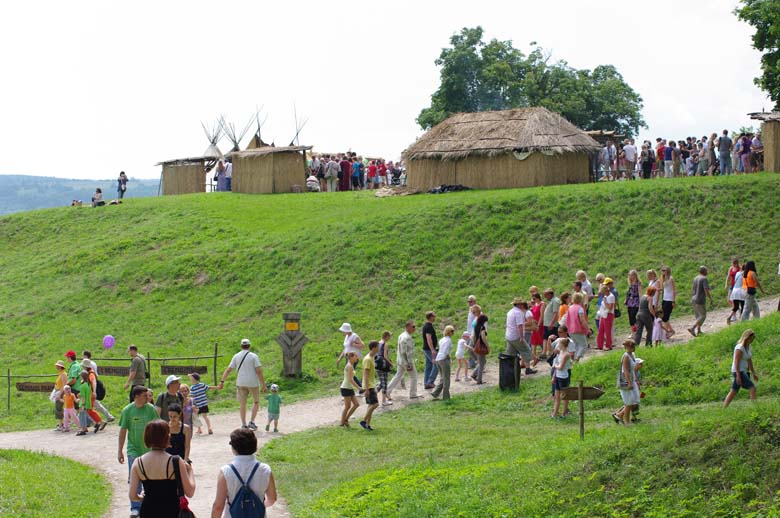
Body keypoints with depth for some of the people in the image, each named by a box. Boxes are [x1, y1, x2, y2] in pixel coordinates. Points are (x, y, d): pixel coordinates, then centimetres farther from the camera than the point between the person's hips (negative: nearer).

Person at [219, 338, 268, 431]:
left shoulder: (236, 356, 4)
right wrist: (264, 385, -9)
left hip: (241, 383, 2)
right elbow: (259, 371, -11)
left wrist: (222, 381, 4)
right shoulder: (253, 356, -6)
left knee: (242, 404, 10)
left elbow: (228, 370, 0)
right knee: (256, 402, 15)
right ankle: (252, 421, 2)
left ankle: (244, 424, 7)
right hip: (253, 383, -2)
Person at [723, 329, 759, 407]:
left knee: (733, 392, 12)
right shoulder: (740, 348, -17)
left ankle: (724, 409, 16)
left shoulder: (748, 347, 11)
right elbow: (736, 362, -20)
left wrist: (754, 373, 17)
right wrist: (738, 376, -23)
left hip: (744, 372, 9)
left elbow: (749, 361, 18)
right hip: (738, 372, -9)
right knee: (753, 388, -15)